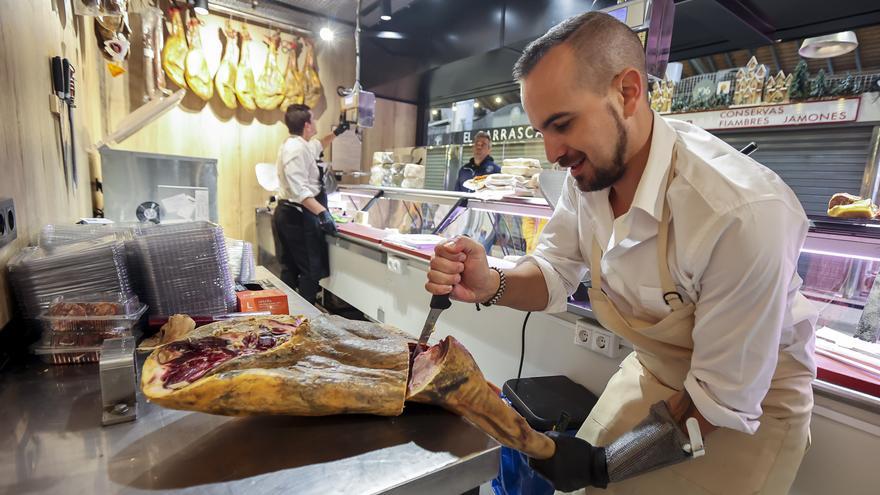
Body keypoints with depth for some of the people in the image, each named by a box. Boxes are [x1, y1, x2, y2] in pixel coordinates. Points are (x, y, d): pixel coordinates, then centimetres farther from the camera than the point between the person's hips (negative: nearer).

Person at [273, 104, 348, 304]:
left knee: (291, 270, 15)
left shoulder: (296, 144, 16)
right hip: (299, 216, -11)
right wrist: (322, 213, -32)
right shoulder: (296, 148, -16)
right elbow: (300, 190, -27)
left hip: (288, 213, 11)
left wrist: (336, 133, 43)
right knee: (311, 271, -6)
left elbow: (317, 146, 40)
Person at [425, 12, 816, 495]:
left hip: (748, 401, -4)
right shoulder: (590, 169, -17)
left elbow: (724, 398, -24)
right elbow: (556, 274, -5)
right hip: (654, 374, 5)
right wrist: (492, 286, -26)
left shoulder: (745, 214, -35)